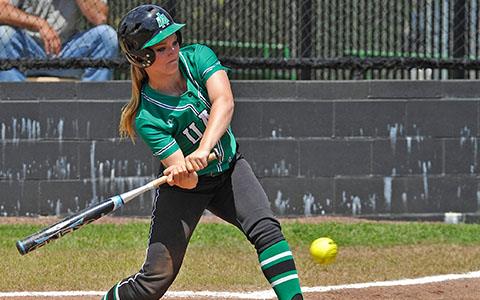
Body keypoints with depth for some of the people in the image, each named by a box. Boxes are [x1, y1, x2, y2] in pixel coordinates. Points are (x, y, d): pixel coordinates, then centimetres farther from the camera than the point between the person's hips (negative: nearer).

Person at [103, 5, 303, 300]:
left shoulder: (197, 57, -16)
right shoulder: (148, 118, -25)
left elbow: (224, 101, -33)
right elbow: (188, 181, -29)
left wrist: (203, 149, -48)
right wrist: (179, 173, -54)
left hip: (229, 168, 3)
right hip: (187, 187, -3)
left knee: (266, 228, -23)